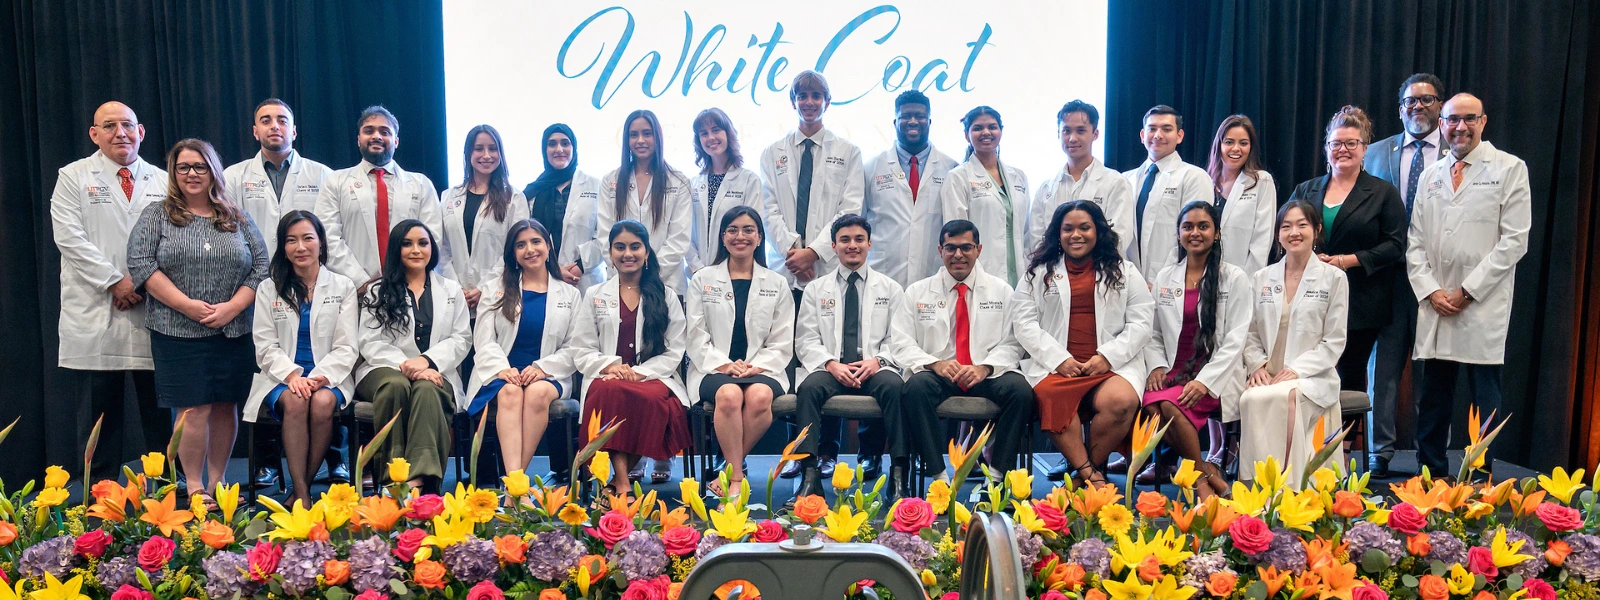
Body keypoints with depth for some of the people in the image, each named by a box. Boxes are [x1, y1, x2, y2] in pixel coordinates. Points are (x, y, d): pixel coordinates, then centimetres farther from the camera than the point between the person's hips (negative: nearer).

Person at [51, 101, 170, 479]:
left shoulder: (163, 182, 12)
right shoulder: (74, 177, 6)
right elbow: (69, 237, -4)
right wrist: (115, 281, -12)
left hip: (154, 309, 2)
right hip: (94, 316, -2)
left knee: (160, 409, 5)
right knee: (98, 412, 4)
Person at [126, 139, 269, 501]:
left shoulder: (238, 219, 12)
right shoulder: (156, 215, 6)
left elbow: (261, 267, 6)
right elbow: (140, 264, -4)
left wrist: (232, 307, -9)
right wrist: (185, 304, -13)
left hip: (234, 333, 2)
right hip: (178, 333, -2)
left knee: (225, 407, 6)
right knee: (193, 409, -4)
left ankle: (217, 481, 17)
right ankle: (194, 487, 6)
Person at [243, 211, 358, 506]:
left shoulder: (343, 287, 9)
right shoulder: (269, 290, 12)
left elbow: (346, 347, 1)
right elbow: (266, 346, 3)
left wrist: (320, 378, -17)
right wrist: (292, 375, -16)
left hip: (329, 377, 0)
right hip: (282, 376, 1)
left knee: (322, 402, -34)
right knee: (294, 402, -33)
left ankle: (301, 488, -20)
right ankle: (301, 493, -30)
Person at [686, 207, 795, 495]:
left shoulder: (777, 284, 15)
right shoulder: (702, 281, 14)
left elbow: (782, 343, 9)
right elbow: (696, 337, 5)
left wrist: (756, 366, -9)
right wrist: (724, 364, -12)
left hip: (762, 370, 1)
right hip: (714, 370, -1)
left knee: (760, 396, -36)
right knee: (729, 395, -37)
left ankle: (730, 470, -20)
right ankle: (737, 477, -27)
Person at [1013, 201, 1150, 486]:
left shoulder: (1124, 272, 17)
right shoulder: (1038, 273, 16)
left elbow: (1140, 323, 8)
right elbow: (1024, 323, 6)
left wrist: (1107, 356, -7)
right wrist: (1059, 359, -8)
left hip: (1113, 364, 1)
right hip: (1055, 365, 0)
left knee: (1121, 401, -33)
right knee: (1051, 396, -35)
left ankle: (1084, 468, -12)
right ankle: (1090, 473, -24)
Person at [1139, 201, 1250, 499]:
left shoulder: (1234, 278, 3)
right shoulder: (1164, 279, 15)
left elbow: (1235, 340, -4)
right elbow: (1153, 334, 15)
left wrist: (1204, 381, -16)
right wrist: (1157, 366, -6)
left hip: (1215, 377, -3)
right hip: (1174, 372, 4)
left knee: (1167, 403, -33)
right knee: (1149, 403, -31)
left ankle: (1200, 475, -13)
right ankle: (1206, 472, -14)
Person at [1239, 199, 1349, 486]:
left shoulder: (1333, 278, 6)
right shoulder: (1262, 278, 15)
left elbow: (1334, 342, 1)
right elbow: (1251, 335, 15)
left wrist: (1297, 370, -12)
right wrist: (1257, 365, -5)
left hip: (1312, 378, -2)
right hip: (1268, 377, 3)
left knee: (1277, 398, -36)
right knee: (1250, 398, -33)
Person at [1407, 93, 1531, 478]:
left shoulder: (1509, 169, 1)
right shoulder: (1430, 176, 14)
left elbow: (1514, 240, -6)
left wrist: (1467, 291, -10)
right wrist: (1430, 290, -2)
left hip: (1483, 307, -4)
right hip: (1435, 306, 4)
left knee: (1483, 399, 1)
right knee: (1432, 400, 7)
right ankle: (1430, 478, 16)